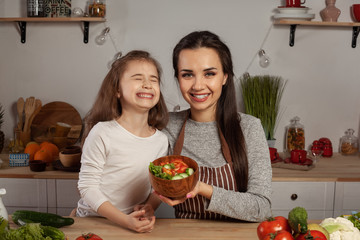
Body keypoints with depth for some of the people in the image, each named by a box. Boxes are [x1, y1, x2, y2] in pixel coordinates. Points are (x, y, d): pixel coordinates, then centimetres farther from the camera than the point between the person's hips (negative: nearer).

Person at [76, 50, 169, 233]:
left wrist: (149, 208, -8)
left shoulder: (161, 140, 0)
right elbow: (87, 186, -12)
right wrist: (124, 219, -18)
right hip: (92, 221, -3)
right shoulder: (102, 133, -14)